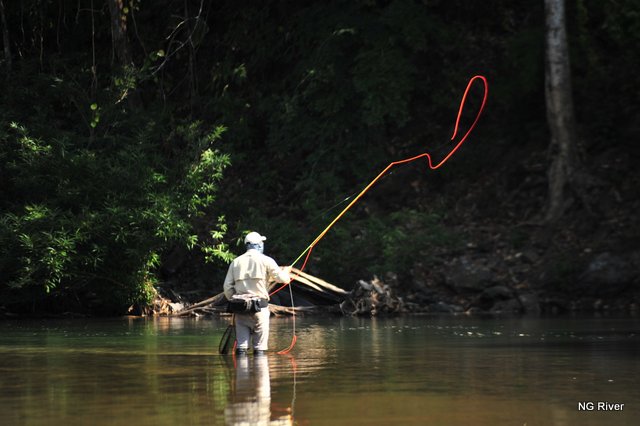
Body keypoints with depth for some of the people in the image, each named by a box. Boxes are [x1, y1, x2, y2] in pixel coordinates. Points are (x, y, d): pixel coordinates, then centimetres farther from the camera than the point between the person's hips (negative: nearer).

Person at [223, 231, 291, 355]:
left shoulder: (236, 262, 11)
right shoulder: (265, 260, 0)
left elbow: (227, 287, 8)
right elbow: (282, 278, -1)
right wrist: (286, 271, 21)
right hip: (259, 307, -3)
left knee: (241, 345, 3)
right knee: (260, 347, -1)